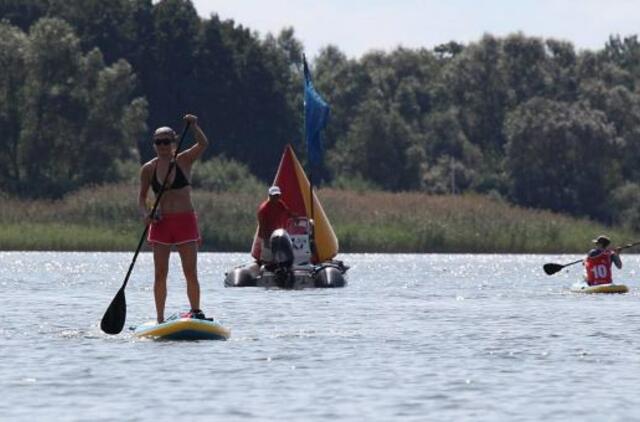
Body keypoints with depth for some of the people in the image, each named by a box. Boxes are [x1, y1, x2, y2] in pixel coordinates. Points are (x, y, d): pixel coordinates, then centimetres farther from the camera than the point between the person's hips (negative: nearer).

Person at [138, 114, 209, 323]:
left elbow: (203, 144, -16)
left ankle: (196, 310, 8)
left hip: (185, 221, -2)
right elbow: (142, 196, 9)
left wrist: (194, 126, -31)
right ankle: (160, 319, 5)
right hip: (161, 222, 2)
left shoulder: (184, 161, 0)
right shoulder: (148, 169, 5)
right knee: (160, 274, 0)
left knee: (191, 273, -4)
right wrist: (145, 214, -10)